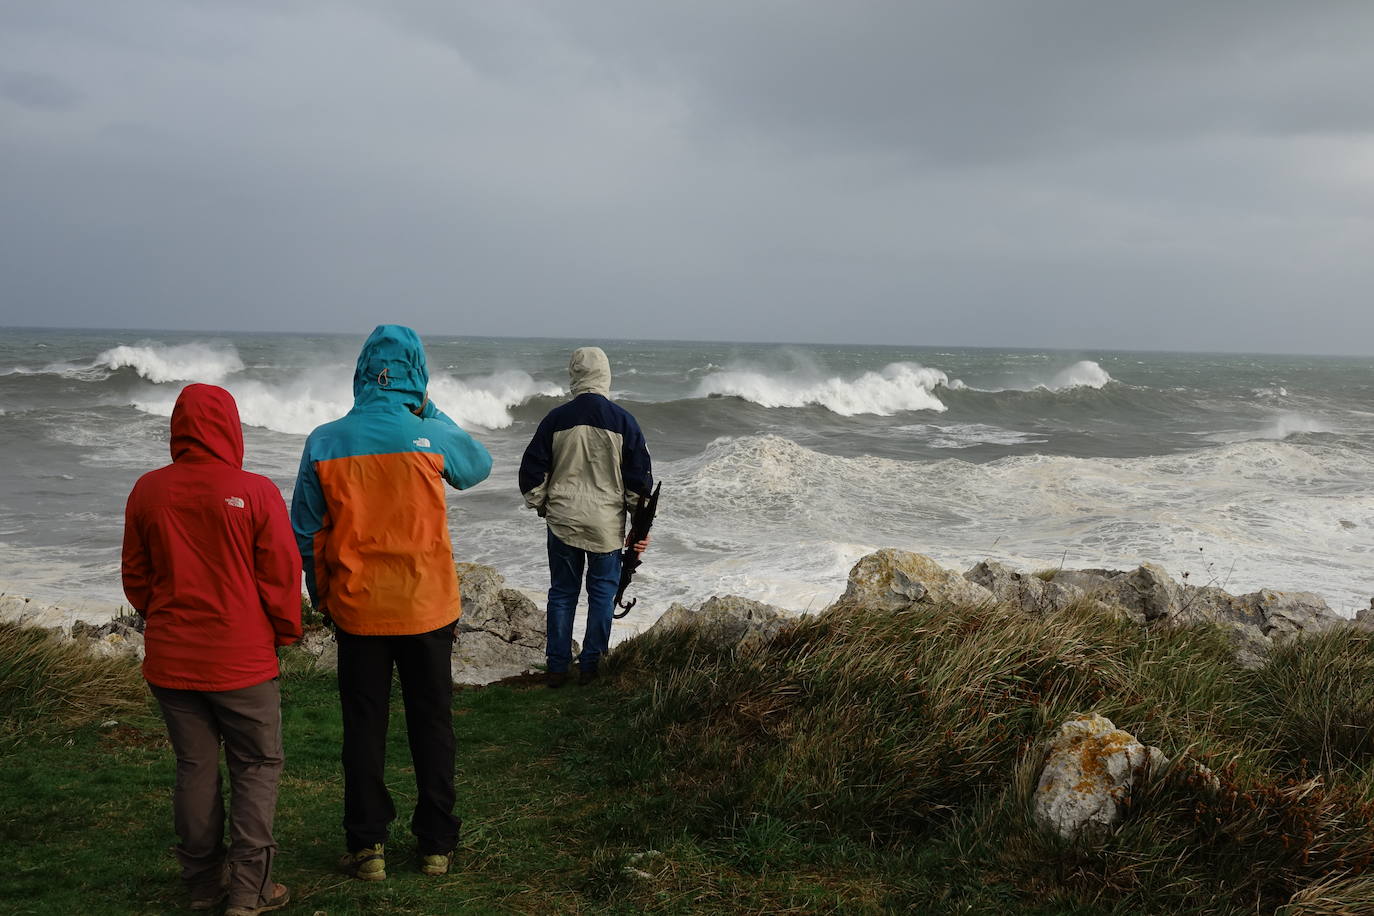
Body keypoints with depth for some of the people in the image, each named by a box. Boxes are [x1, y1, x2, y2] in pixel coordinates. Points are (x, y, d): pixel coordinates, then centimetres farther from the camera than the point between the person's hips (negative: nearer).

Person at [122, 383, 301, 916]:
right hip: (242, 658, -4)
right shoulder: (256, 492, -13)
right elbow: (282, 576, -9)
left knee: (194, 768, 15)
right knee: (256, 768, 8)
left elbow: (135, 577, 8)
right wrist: (286, 632, 8)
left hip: (170, 657, 4)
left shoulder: (147, 491, -1)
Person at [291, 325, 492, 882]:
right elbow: (479, 466, 12)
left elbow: (305, 532, 1)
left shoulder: (324, 442, -7)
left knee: (363, 726, 13)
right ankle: (436, 845, 22)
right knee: (431, 723, 13)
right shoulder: (432, 437, -11)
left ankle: (367, 846, 20)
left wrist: (319, 596, 14)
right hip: (428, 607, 0)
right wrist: (431, 412, 12)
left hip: (356, 609, 1)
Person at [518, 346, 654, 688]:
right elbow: (640, 477, -3)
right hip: (607, 524, -1)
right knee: (602, 593, 11)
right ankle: (590, 665, 14)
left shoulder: (556, 419, -3)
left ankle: (557, 667, 14)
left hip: (562, 521, 1)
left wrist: (539, 505, 18)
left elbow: (532, 471, 2)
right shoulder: (622, 421, -6)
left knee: (562, 593, 11)